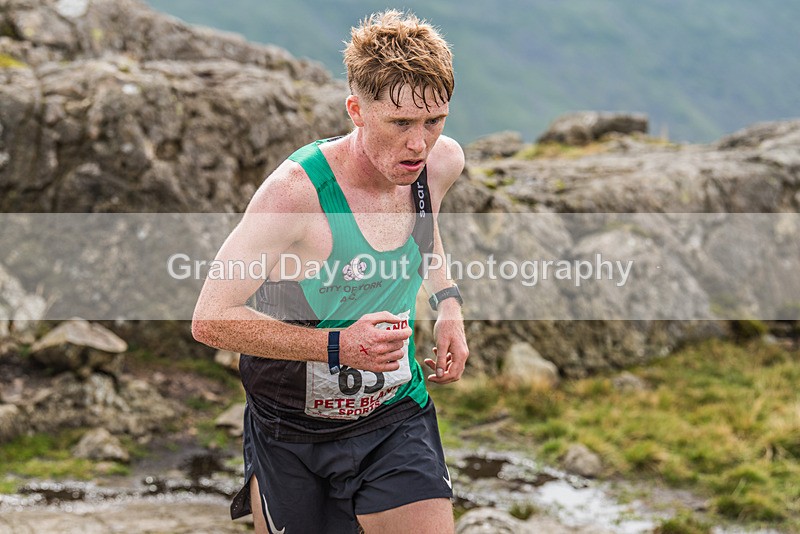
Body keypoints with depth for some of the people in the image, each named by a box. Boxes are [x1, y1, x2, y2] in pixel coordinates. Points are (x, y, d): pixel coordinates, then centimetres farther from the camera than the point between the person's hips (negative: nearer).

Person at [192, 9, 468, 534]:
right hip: (293, 430, -3)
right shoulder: (295, 191, -25)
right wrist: (338, 345, -31)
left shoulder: (442, 162, -8)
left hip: (397, 419, 4)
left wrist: (447, 302, 4)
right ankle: (257, 488, 45)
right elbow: (210, 319, -24)